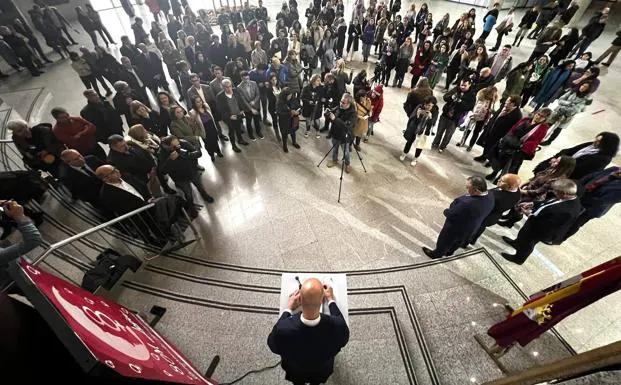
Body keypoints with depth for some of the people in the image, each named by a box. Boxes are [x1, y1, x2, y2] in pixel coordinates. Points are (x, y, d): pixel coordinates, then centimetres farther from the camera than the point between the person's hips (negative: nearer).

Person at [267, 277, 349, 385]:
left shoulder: (283, 328, -42)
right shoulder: (337, 325, -40)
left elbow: (272, 345, -16)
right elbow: (344, 338, -13)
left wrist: (289, 309, -13)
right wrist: (331, 301, -8)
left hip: (295, 373, 0)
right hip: (322, 373, 1)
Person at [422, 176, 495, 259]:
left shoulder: (467, 204, -45)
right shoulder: (490, 197, -17)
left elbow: (450, 214, -32)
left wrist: (446, 211, -10)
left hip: (456, 229, -7)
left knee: (444, 241, 24)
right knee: (457, 242, 34)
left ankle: (437, 254, 50)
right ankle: (449, 252, 61)